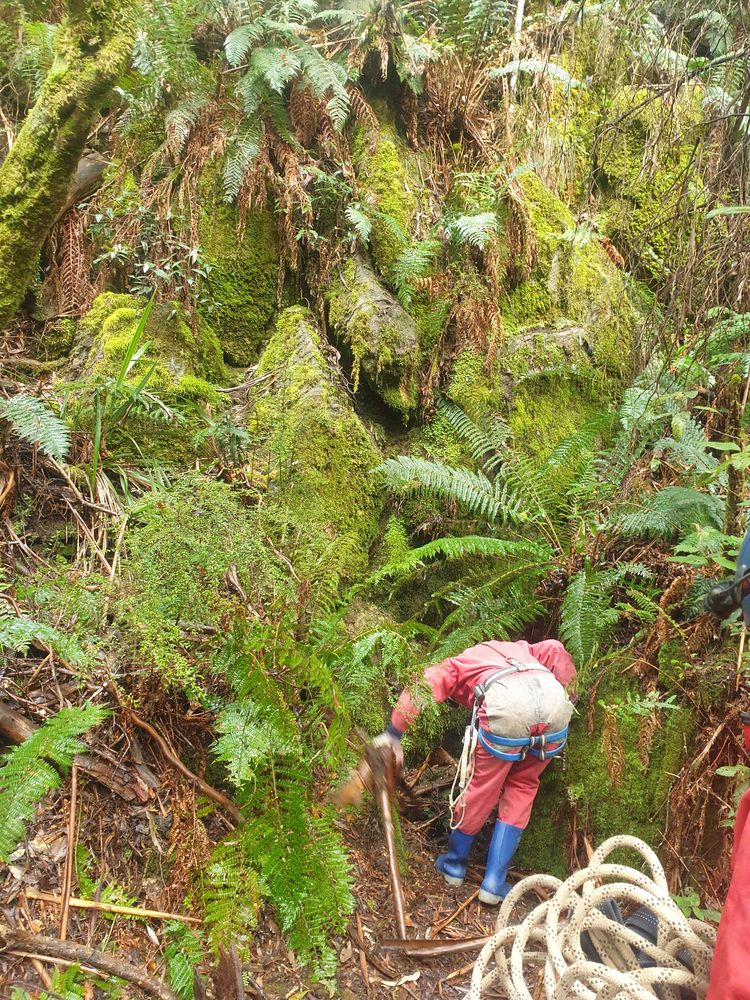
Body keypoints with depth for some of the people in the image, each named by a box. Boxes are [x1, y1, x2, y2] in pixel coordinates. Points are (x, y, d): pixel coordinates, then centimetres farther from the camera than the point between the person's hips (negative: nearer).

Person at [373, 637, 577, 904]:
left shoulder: (456, 665, 32)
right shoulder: (517, 649, 42)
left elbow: (422, 686, 13)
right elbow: (555, 649, 23)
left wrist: (393, 734, 17)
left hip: (506, 705, -3)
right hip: (554, 702, 4)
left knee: (482, 787, 18)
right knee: (522, 786, 23)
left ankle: (454, 864, 39)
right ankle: (494, 883, 22)